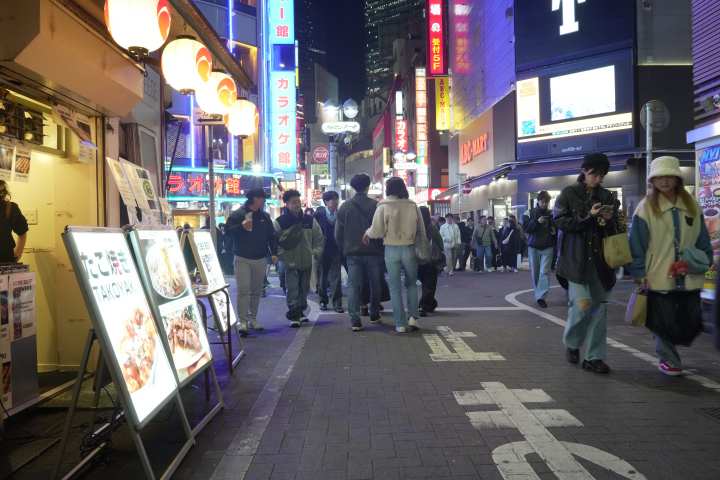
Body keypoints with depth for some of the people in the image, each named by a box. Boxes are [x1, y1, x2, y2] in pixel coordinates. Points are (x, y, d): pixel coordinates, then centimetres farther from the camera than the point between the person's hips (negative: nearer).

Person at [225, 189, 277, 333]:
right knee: (243, 290, -9)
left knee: (257, 291, 9)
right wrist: (241, 226, -21)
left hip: (260, 259, 4)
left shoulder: (265, 216, 8)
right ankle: (243, 320, -5)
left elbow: (272, 236, 11)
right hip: (242, 259, -4)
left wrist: (274, 252, 1)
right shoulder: (237, 215, -4)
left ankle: (253, 318, 20)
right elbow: (227, 231, -7)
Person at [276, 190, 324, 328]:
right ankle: (294, 316, -3)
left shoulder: (309, 220, 4)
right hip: (290, 263, -4)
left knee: (304, 288, 13)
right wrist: (283, 256, -11)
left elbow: (318, 238, 10)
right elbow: (275, 242, -4)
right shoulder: (280, 222, -6)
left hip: (307, 261, 4)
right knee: (292, 289, -8)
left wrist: (316, 252, 0)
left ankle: (300, 311, 29)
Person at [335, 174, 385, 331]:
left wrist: (343, 250, 16)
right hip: (373, 252, -1)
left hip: (352, 253, 1)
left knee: (353, 286, 0)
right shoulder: (375, 205, -6)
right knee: (375, 285, 15)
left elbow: (338, 233, 4)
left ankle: (355, 320, -8)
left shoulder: (345, 207, 1)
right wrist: (381, 248, 8)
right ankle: (374, 314, 27)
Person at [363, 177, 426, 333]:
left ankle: (400, 324, 8)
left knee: (395, 287, 7)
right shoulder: (413, 205, 0)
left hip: (391, 250, -2)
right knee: (411, 283, 20)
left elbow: (377, 232, -11)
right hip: (410, 249, 2)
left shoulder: (384, 206, -8)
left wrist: (367, 233, 9)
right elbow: (421, 230, 4)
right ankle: (413, 317, 10)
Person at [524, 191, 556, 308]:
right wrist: (537, 221, -23)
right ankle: (538, 293, 23)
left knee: (545, 272, -11)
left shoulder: (551, 214, 3)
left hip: (547, 247, 0)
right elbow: (526, 228, -8)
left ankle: (541, 296, -14)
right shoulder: (531, 212, -1)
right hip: (533, 247, 0)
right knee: (534, 272, 8)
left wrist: (554, 231, -5)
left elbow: (556, 228, 17)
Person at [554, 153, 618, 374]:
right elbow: (559, 221, -6)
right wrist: (588, 217, -15)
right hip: (576, 258, -4)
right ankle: (571, 343, 18)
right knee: (582, 304, -11)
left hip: (600, 259, 4)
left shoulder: (606, 196, 13)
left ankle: (594, 357, 11)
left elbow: (614, 230, 17)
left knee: (599, 307, 3)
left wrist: (609, 220, -6)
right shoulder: (569, 193, 2)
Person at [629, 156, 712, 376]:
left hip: (689, 279, 4)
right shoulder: (646, 208, -6)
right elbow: (637, 244, -6)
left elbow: (702, 240, 15)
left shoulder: (692, 206, 7)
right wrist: (639, 273, -8)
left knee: (690, 322, 10)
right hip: (659, 278, -4)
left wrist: (704, 261, 5)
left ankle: (669, 347, 38)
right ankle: (669, 359, 28)